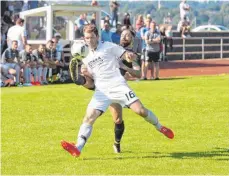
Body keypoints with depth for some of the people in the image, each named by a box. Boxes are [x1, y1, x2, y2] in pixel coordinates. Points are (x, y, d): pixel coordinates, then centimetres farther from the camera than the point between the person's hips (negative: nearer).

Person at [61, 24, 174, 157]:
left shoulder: (108, 47, 5)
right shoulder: (87, 57, 18)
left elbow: (130, 56, 3)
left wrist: (129, 56, -21)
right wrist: (81, 80, -3)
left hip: (118, 86, -3)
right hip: (101, 91, 3)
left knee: (140, 110, -14)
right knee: (89, 117, -15)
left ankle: (160, 127, 12)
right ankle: (78, 148, -24)